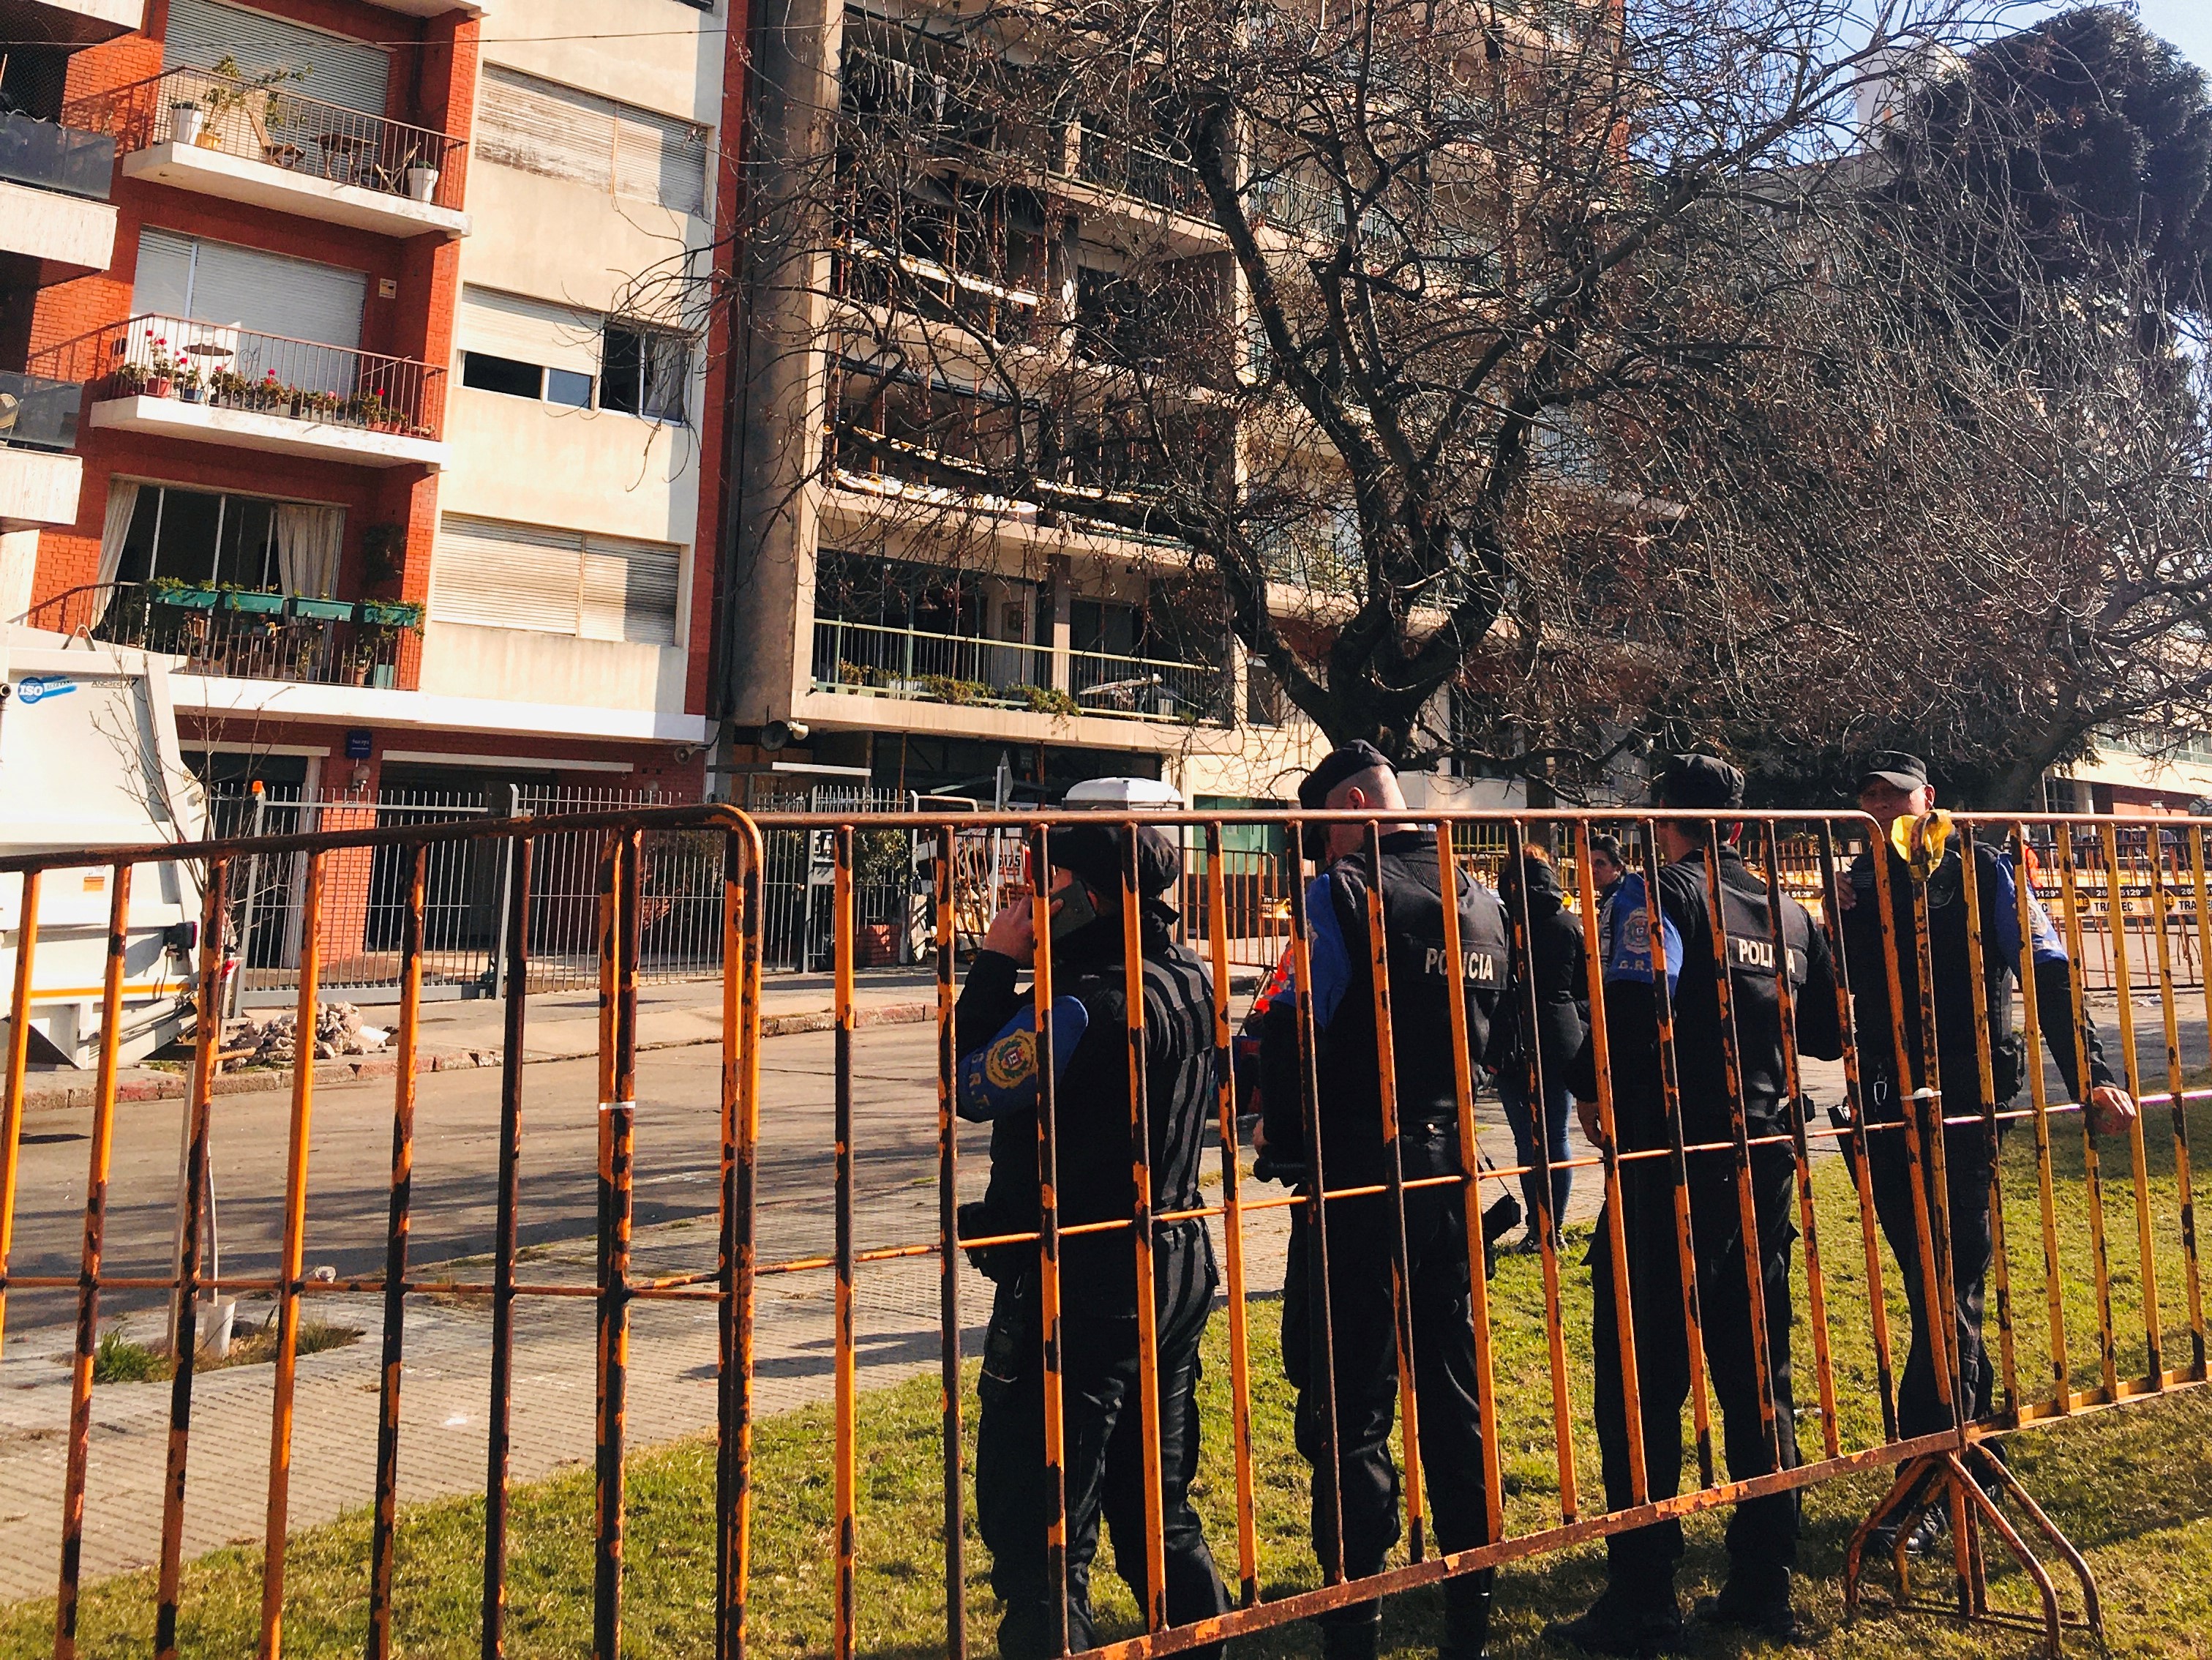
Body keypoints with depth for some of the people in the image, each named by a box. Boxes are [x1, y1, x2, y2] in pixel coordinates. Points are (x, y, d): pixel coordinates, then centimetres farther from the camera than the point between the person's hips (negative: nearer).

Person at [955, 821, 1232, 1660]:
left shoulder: (1088, 1001, -23)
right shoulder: (1192, 980, 3)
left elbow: (972, 1087, -15)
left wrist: (995, 963, -9)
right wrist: (1016, 968, 4)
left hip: (1081, 1284, -9)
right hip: (1176, 1266, 9)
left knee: (1037, 1528, 4)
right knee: (1156, 1507, 23)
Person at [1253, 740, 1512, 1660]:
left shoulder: (1344, 892, -13)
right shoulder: (1479, 898, 8)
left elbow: (1296, 1026, -16)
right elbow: (1491, 1028, 14)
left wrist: (1282, 1133, -1)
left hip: (1358, 1175, -7)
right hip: (1452, 1165, 7)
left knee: (1347, 1402, 3)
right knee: (1452, 1388, 16)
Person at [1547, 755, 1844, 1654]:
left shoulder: (1658, 894, -9)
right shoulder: (1790, 913, 11)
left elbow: (1633, 1007, -24)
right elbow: (1831, 1033, 17)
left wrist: (1592, 1092, -8)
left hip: (1672, 1170, -7)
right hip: (1765, 1167, 7)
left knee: (1642, 1386, 1)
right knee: (1757, 1377, 16)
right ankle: (1763, 1587, 26)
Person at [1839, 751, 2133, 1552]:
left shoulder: (1982, 870, 0)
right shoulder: (1862, 881, 12)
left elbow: (2046, 973, -8)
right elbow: (1846, 990, 14)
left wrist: (2092, 1075, -17)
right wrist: (1845, 922, -3)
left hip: (1965, 1101, -5)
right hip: (1887, 1104, 5)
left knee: (1950, 1287, -3)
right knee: (1932, 1284, 13)